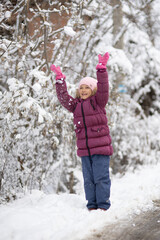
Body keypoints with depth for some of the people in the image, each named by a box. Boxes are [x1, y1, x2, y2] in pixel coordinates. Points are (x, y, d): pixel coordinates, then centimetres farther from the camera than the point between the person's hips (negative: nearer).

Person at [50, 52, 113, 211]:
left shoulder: (98, 102, 1)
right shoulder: (76, 105, 13)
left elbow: (103, 89, -13)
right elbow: (63, 97, 8)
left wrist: (101, 69, -22)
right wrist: (60, 79, 2)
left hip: (101, 147, -5)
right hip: (84, 149, 5)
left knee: (101, 177, -4)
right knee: (88, 178, 9)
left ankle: (103, 204, 3)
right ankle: (92, 204, 17)